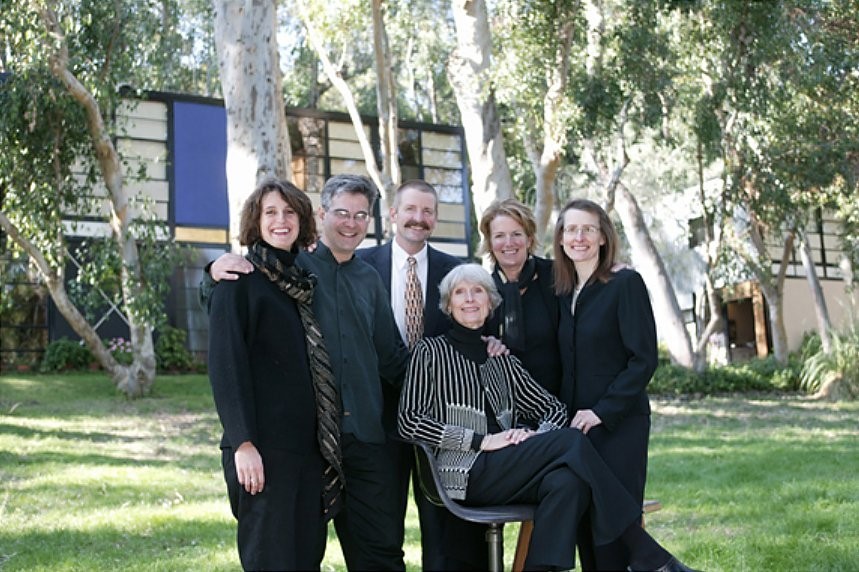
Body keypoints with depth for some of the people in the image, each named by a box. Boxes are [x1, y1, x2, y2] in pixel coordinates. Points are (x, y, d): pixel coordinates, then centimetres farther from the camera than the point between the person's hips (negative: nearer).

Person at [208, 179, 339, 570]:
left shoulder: (304, 280, 14)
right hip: (263, 444, -6)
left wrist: (326, 440, 13)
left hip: (308, 442, 6)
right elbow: (226, 364, -11)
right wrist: (243, 443, -18)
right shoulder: (240, 280, -4)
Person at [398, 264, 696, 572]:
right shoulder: (430, 351, 7)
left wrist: (536, 437, -5)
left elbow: (555, 409, 19)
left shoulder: (503, 361, 21)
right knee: (572, 441, -24)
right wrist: (481, 440, -12)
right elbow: (409, 420, -4)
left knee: (566, 481, -31)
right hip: (465, 474, -5)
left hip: (505, 473, 5)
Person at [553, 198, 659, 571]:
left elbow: (644, 359, -12)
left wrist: (602, 411, -15)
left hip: (619, 424, -6)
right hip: (576, 427, 6)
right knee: (584, 523, 7)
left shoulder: (625, 284, -7)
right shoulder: (564, 292, 12)